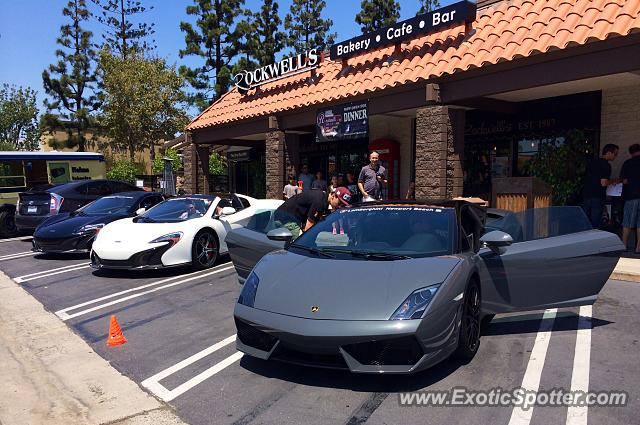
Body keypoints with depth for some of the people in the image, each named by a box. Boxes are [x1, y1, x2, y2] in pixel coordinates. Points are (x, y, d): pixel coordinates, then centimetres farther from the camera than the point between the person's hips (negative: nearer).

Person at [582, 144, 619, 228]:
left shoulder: (592, 162, 14)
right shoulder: (606, 165, -9)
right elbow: (603, 183, -17)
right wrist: (614, 181, 1)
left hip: (586, 195, 7)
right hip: (597, 197, -7)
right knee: (595, 224, -2)